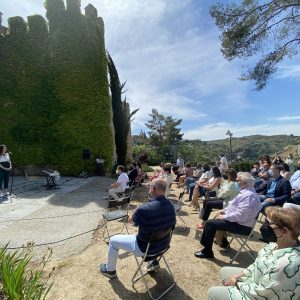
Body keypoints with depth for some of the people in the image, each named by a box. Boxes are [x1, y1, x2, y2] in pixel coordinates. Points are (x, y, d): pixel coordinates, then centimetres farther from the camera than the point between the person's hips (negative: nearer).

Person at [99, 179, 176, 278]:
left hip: (145, 248, -6)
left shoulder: (144, 209, -31)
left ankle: (110, 270, 35)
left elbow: (130, 220, -11)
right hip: (164, 244, 6)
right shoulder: (171, 206, -12)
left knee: (113, 240, 13)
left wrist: (136, 215, 11)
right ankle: (153, 261, 37)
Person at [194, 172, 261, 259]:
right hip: (238, 220, 11)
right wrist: (224, 210, 7)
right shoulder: (247, 192, 6)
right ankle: (223, 242, 38)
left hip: (241, 226, -11)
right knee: (217, 219, 27)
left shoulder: (249, 195, -27)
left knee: (210, 223, -13)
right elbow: (235, 205, 18)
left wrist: (224, 217, -18)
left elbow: (239, 215, -30)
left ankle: (207, 252, 1)